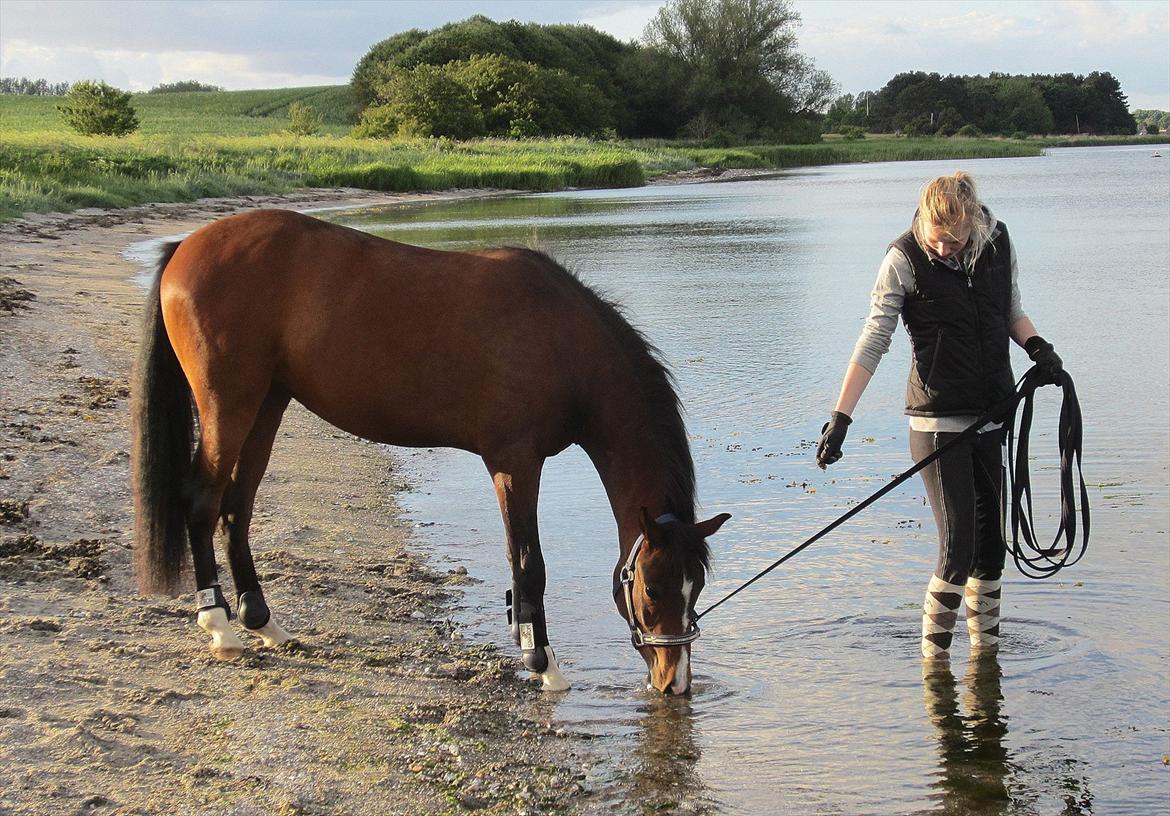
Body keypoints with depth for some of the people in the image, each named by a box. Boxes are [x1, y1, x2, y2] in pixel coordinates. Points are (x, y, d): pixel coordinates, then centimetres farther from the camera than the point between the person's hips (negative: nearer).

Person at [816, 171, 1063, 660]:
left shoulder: (998, 243, 0)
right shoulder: (905, 259, -12)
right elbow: (873, 340, -14)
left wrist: (1034, 344, -4)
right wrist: (840, 417, -21)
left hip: (992, 416, 5)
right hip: (937, 420, -5)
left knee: (992, 544, 11)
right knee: (958, 546, -9)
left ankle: (986, 652, 27)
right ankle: (933, 656, 7)